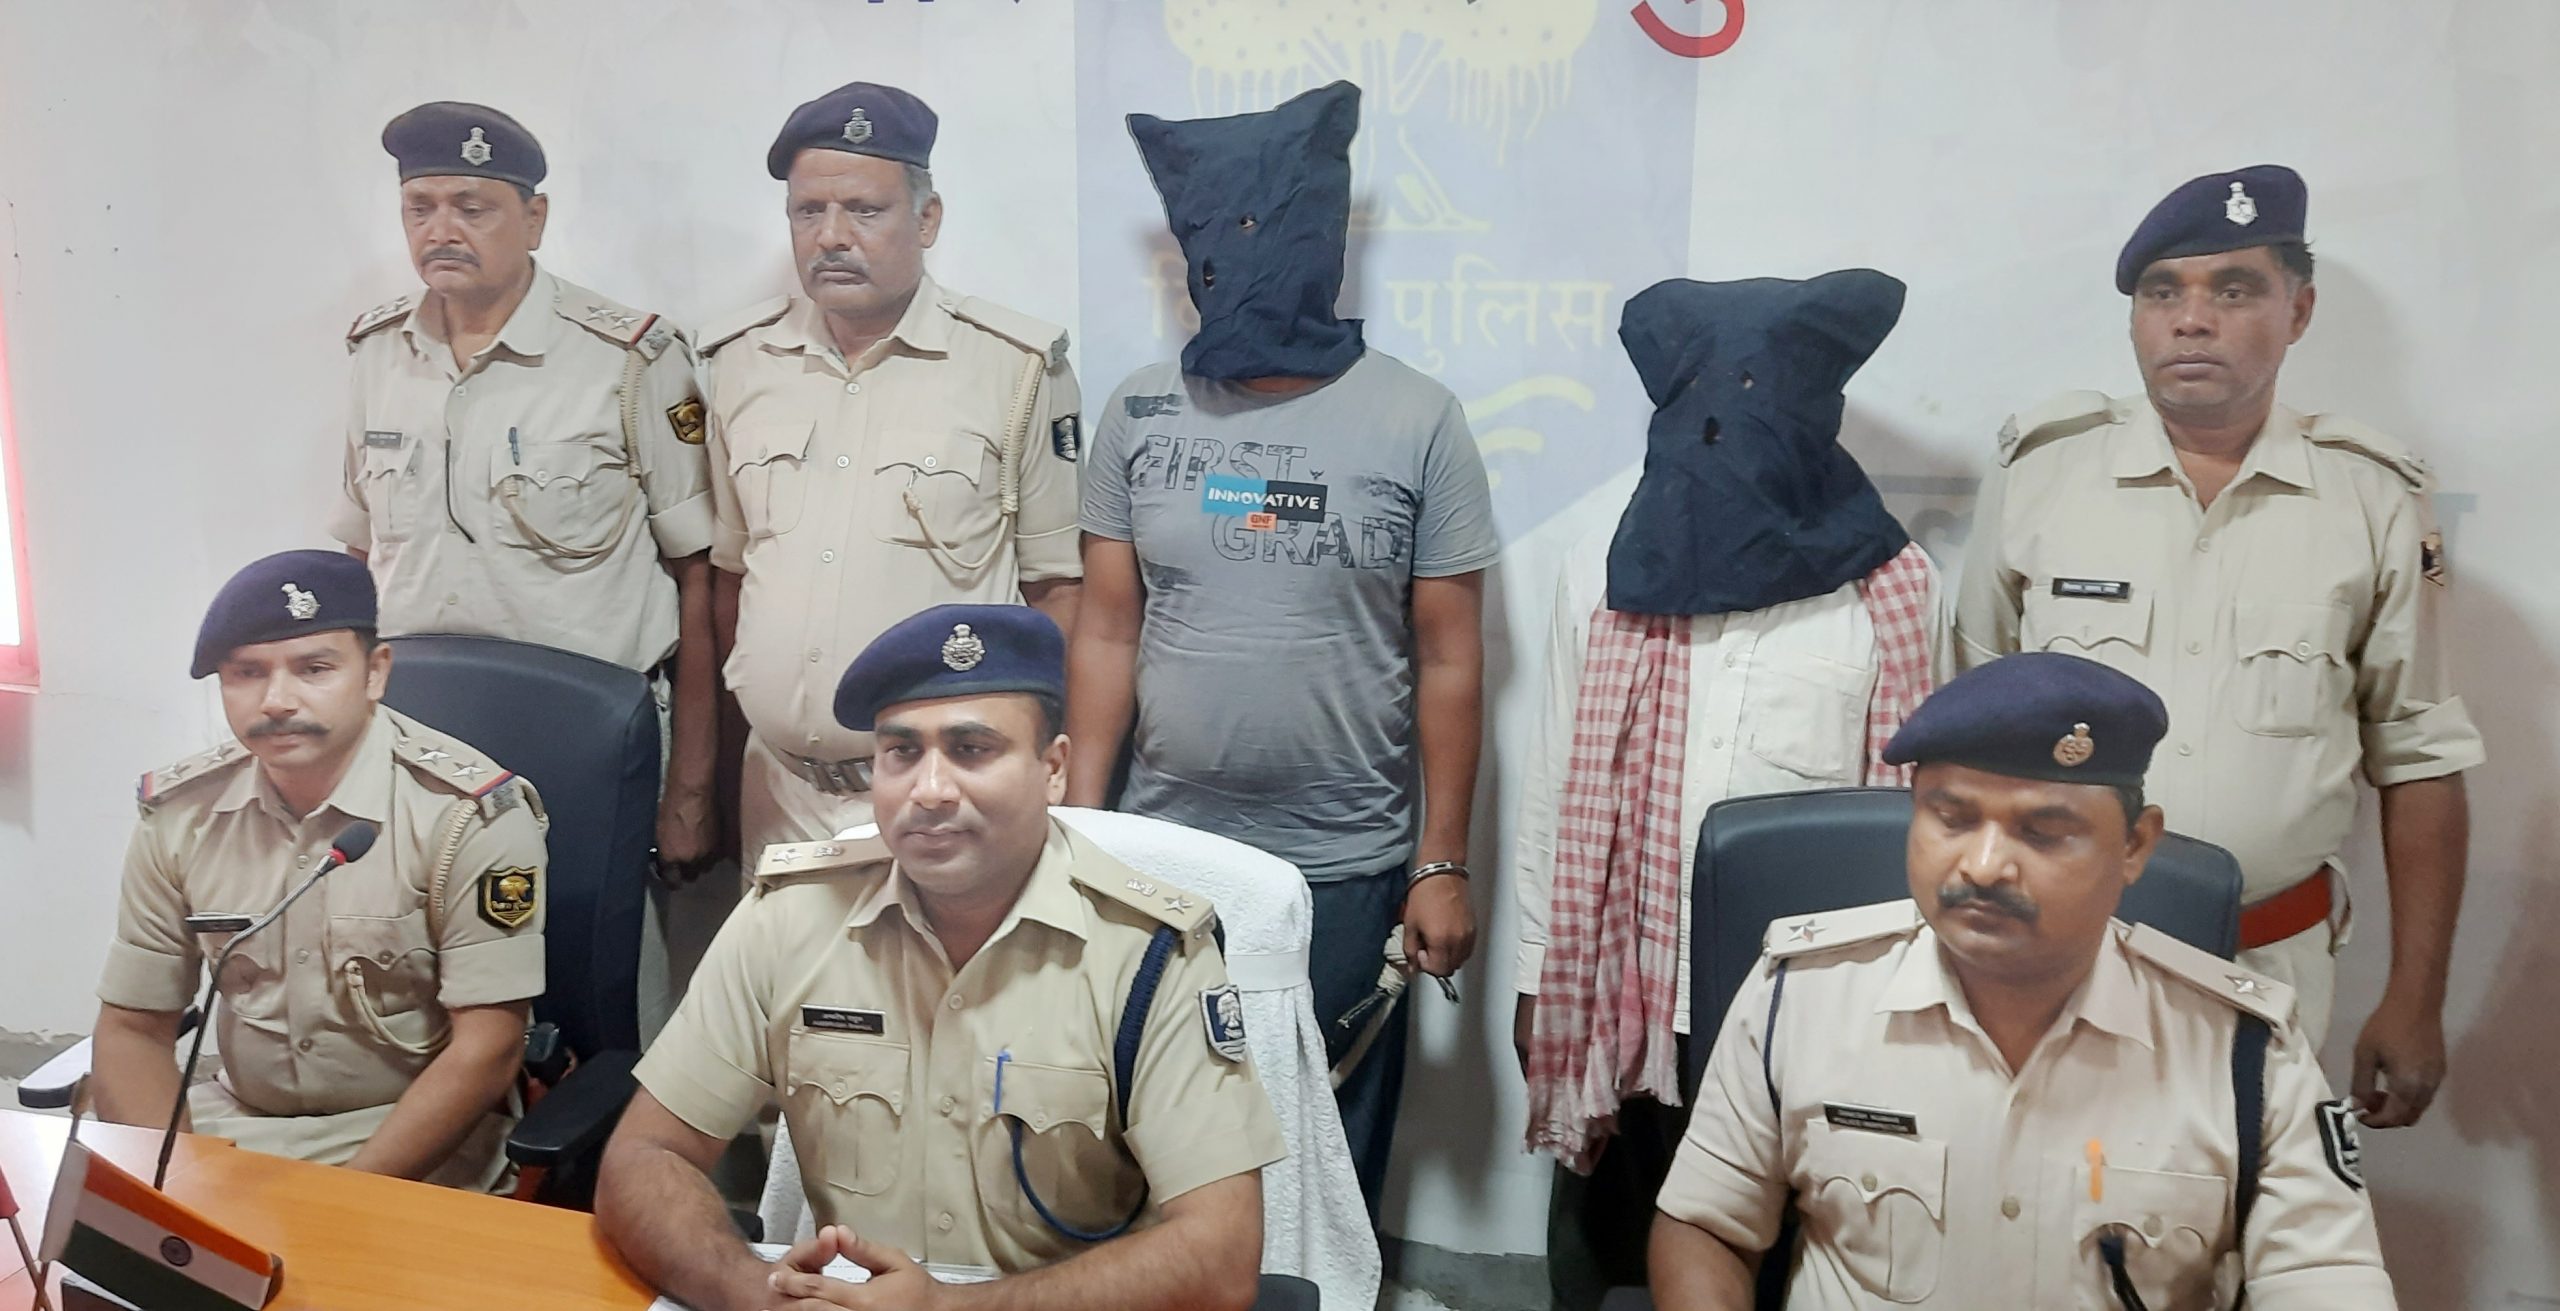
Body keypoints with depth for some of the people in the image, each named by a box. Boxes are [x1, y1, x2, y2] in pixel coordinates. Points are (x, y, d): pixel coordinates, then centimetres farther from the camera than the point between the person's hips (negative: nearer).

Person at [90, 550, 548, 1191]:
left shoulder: (471, 813, -16)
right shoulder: (179, 811, 0)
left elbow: (486, 1049, -16)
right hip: (234, 1119, 5)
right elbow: (134, 1029, 5)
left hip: (422, 1131, -4)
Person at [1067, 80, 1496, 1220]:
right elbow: (1106, 635, 4)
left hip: (1348, 872, -2)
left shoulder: (1416, 422, -6)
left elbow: (1448, 659, -4)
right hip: (1162, 862, 2)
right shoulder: (1141, 413, 1)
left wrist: (1442, 866, -4)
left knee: (1328, 1155, 12)